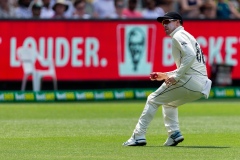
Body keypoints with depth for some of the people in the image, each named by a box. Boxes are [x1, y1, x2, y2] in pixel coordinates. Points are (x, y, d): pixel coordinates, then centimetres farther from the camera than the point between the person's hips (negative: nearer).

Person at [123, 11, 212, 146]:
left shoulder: (179, 36, -2)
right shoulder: (187, 37, 29)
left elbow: (190, 55, -21)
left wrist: (176, 76, -21)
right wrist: (164, 75, 24)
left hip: (189, 80, -10)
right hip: (201, 86, 10)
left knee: (153, 100, -1)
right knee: (168, 102, 30)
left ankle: (139, 136, -6)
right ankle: (174, 133, 12)